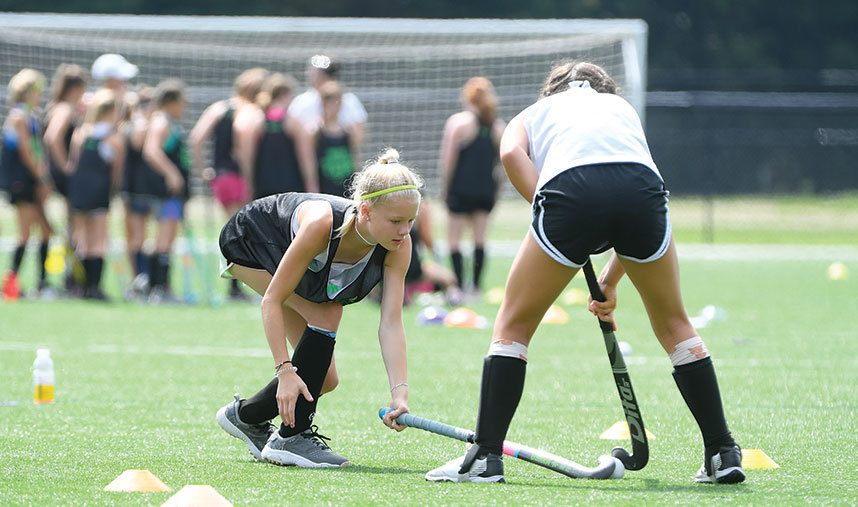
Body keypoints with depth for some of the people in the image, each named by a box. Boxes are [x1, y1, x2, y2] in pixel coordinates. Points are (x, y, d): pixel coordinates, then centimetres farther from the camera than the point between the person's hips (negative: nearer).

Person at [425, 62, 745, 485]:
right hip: (642, 189, 2)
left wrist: (550, 219, 9)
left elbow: (512, 154, 8)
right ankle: (722, 454, 21)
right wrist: (610, 280, 34)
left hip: (569, 189, -2)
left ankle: (486, 456, 11)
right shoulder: (622, 107, 40)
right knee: (674, 325, 22)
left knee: (514, 325, 17)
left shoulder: (532, 115, 35)